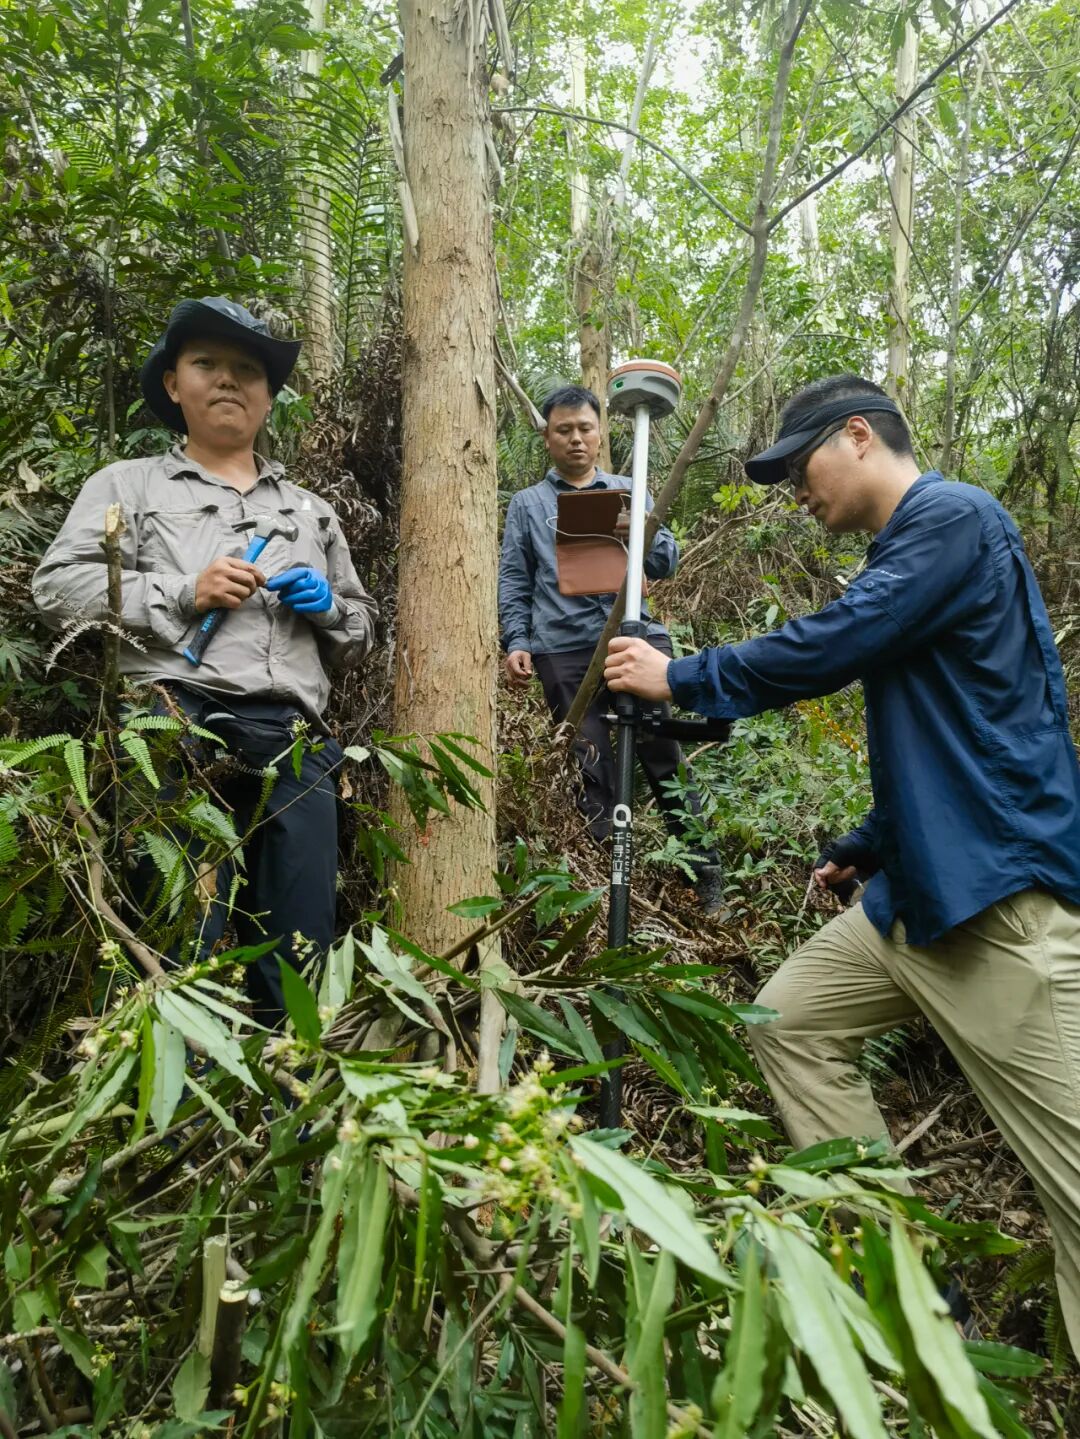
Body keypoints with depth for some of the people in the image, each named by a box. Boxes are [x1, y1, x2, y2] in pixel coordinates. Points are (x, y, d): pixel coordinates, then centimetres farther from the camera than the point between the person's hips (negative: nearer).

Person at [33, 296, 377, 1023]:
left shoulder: (311, 510, 27)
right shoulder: (128, 485, 17)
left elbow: (362, 630, 29)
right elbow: (59, 586, 4)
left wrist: (327, 607, 6)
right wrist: (183, 593, -6)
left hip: (294, 743, 4)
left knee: (301, 955, 3)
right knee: (183, 949, -7)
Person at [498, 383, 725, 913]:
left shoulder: (629, 492, 18)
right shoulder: (527, 504, 16)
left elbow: (667, 562, 10)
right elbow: (514, 582, 12)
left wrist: (639, 532, -11)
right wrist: (516, 642, -3)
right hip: (564, 651, 0)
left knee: (666, 759, -1)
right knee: (591, 770, 3)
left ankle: (707, 877, 7)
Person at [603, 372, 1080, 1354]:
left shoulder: (953, 517, -11)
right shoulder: (906, 547, 18)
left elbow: (826, 647, -18)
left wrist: (679, 678, -6)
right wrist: (866, 848, 26)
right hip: (919, 888, 10)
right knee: (791, 1020, 11)